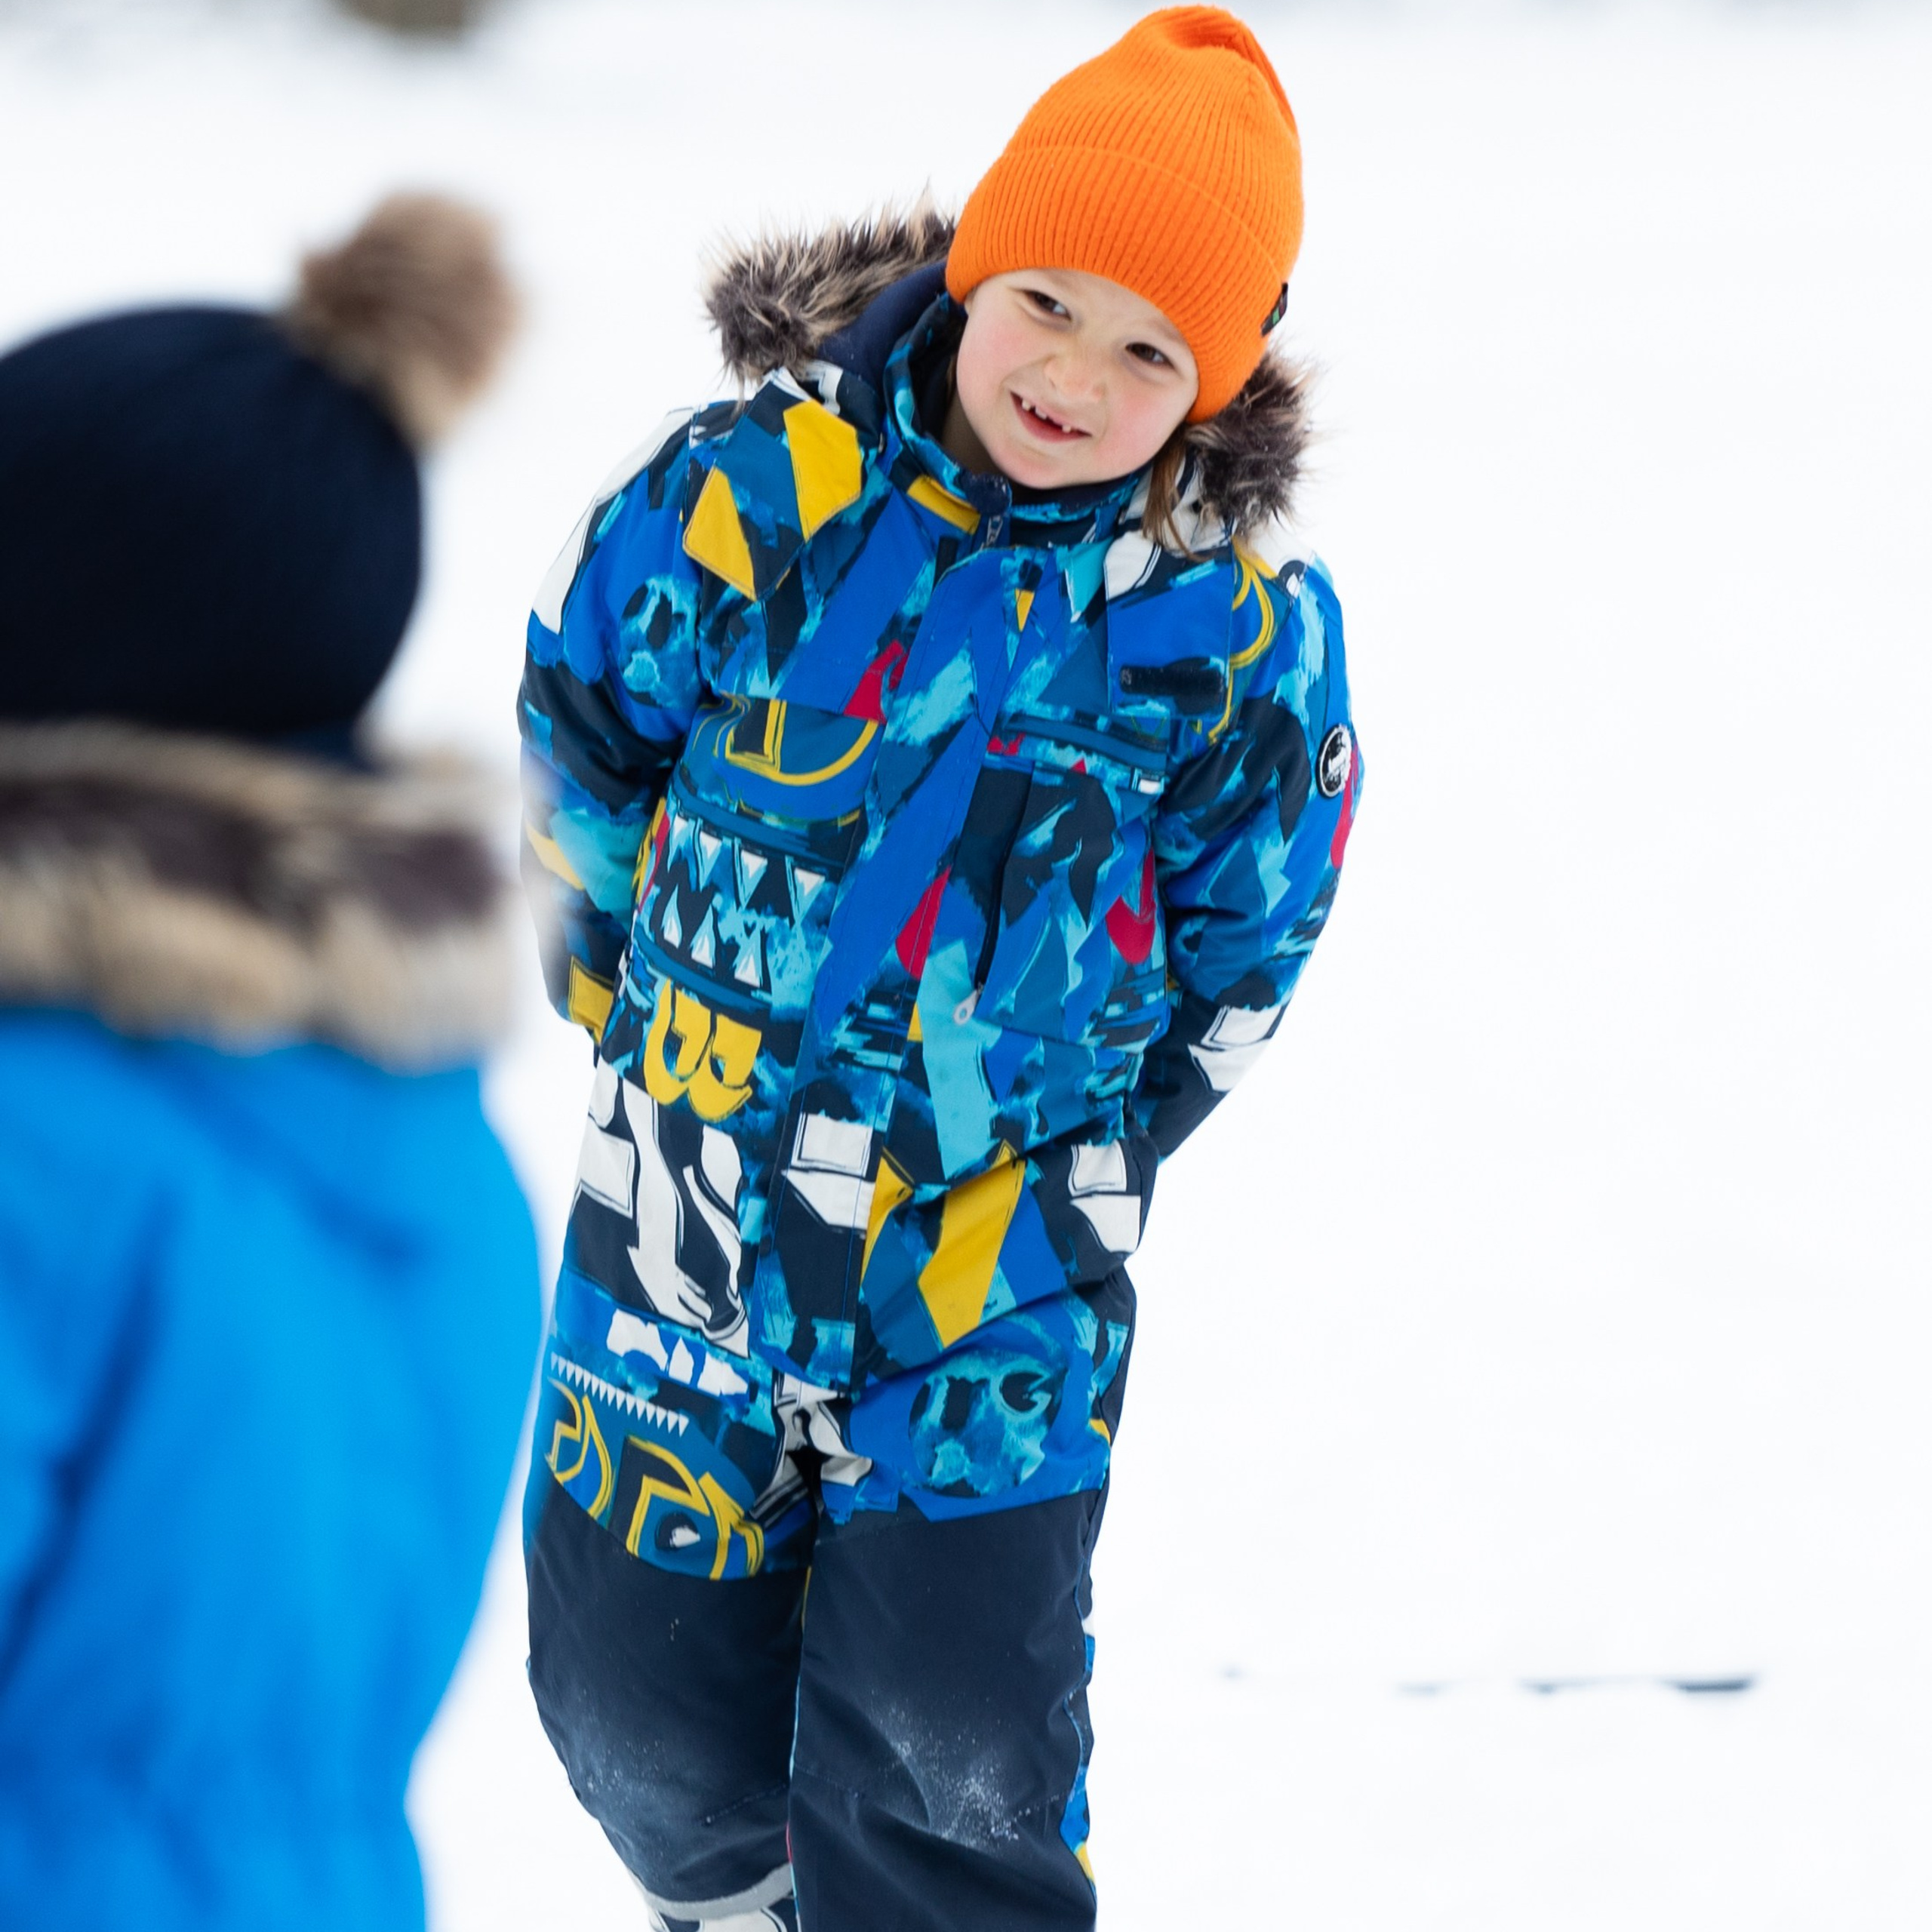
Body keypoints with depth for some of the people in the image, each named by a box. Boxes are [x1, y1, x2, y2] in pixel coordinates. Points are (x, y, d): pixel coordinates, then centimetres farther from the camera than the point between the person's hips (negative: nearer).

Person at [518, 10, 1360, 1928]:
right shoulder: (750, 489, -11)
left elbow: (1237, 954, 6)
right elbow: (581, 741, 4)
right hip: (699, 1190, 1)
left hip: (998, 1268, -1)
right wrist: (671, 1020, 10)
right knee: (640, 1698, 12)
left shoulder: (1234, 621, -8)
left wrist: (1068, 1136, 6)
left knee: (953, 1754, -3)